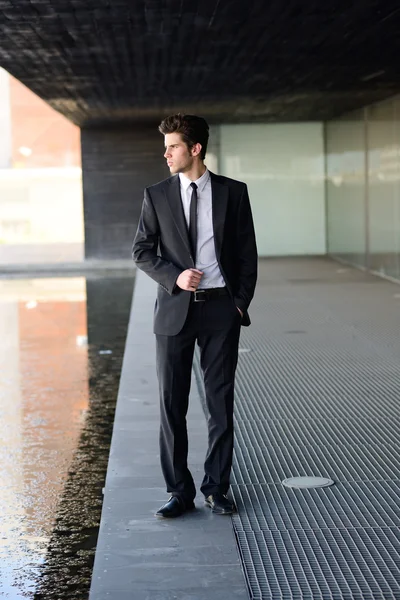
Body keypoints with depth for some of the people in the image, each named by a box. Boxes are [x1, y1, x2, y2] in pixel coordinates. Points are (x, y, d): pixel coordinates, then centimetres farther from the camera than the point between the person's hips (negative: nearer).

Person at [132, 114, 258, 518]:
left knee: (220, 402, 5)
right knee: (171, 404, 2)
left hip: (221, 307, 0)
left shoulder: (233, 193, 3)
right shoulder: (157, 196, 4)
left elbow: (247, 253, 6)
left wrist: (241, 301, -2)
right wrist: (174, 277, -11)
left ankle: (215, 488, 16)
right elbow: (141, 251, 4)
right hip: (175, 309, 1)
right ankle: (179, 491, 12)